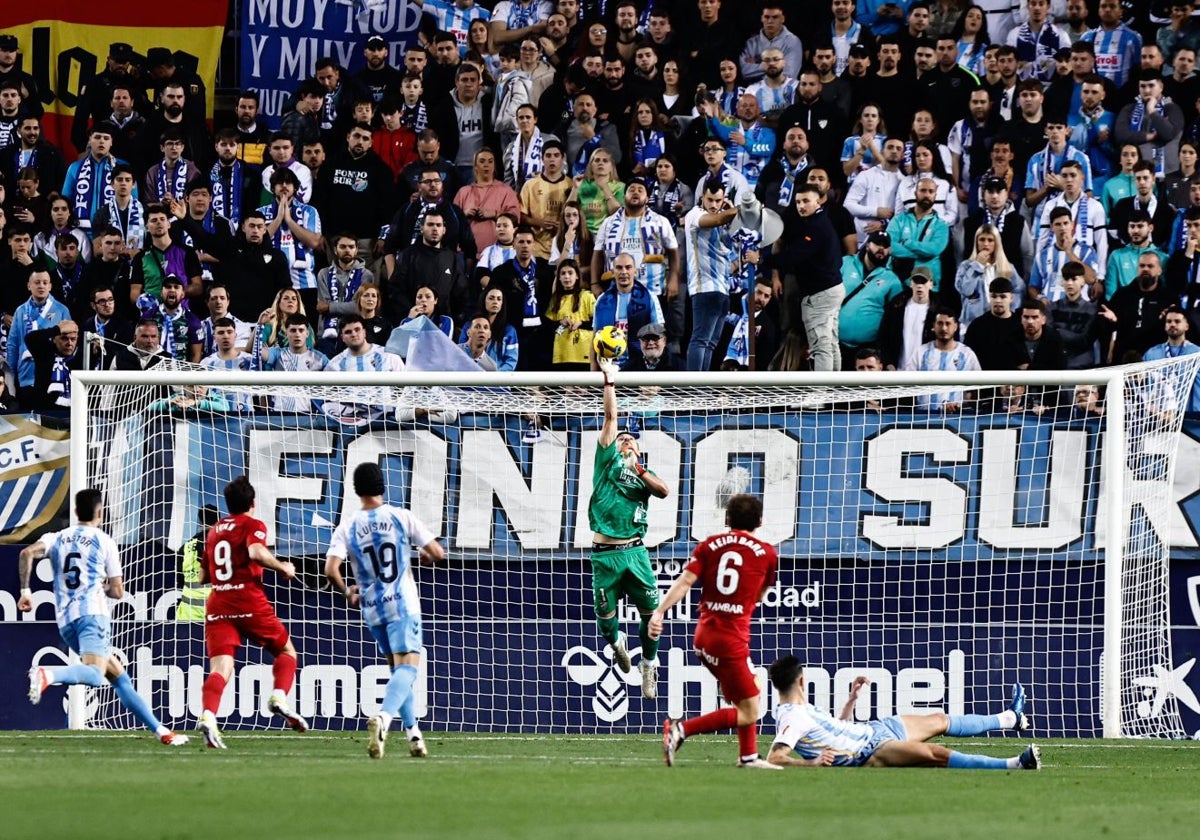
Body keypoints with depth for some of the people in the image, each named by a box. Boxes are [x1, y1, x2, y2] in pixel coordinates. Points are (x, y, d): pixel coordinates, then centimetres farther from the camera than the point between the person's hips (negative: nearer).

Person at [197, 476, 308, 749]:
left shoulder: (214, 532, 19)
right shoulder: (253, 525, 1)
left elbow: (203, 576, 24)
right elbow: (256, 552, -20)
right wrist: (283, 567, -8)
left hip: (217, 608, 4)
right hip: (250, 604, -4)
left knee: (220, 669, -7)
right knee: (286, 650, 16)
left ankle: (208, 716, -32)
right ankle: (279, 697, -9)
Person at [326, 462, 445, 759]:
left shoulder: (347, 526, -2)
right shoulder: (401, 517, -5)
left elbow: (331, 570, -10)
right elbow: (438, 553, -4)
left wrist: (347, 592, 9)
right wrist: (425, 555, 20)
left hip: (371, 607, 3)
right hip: (402, 605, -3)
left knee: (396, 668, 18)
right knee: (407, 667, -10)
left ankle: (413, 734, 16)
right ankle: (383, 717, -36)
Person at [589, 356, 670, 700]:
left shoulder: (644, 472, 17)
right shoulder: (608, 460, 11)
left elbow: (664, 491, -2)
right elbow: (610, 417, 6)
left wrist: (640, 470, -9)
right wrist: (609, 381, 3)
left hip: (635, 550, 2)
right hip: (605, 552, -1)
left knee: (651, 611, -2)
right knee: (605, 616, 3)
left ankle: (648, 665, 17)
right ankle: (617, 643, 36)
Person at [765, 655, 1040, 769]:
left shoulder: (802, 710, 12)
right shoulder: (791, 720, -19)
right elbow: (775, 758, -32)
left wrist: (852, 699, 18)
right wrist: (812, 762, -43)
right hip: (868, 754, -11)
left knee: (940, 720, 22)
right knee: (934, 753, -28)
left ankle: (1009, 718, 43)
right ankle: (1014, 765, -34)